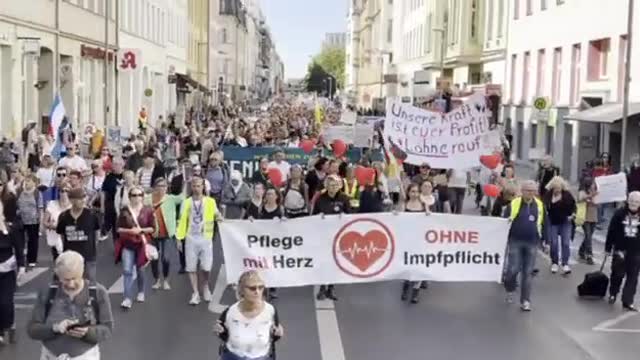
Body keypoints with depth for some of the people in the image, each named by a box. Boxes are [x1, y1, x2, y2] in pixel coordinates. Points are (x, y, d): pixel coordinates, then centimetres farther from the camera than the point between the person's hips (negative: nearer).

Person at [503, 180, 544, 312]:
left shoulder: (539, 205, 5)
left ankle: (525, 301, 9)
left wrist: (542, 237, 14)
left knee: (527, 272, 3)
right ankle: (510, 289, 26)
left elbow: (543, 222, 17)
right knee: (513, 269, -5)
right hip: (515, 241, -2)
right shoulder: (514, 203, -5)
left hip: (532, 243, 2)